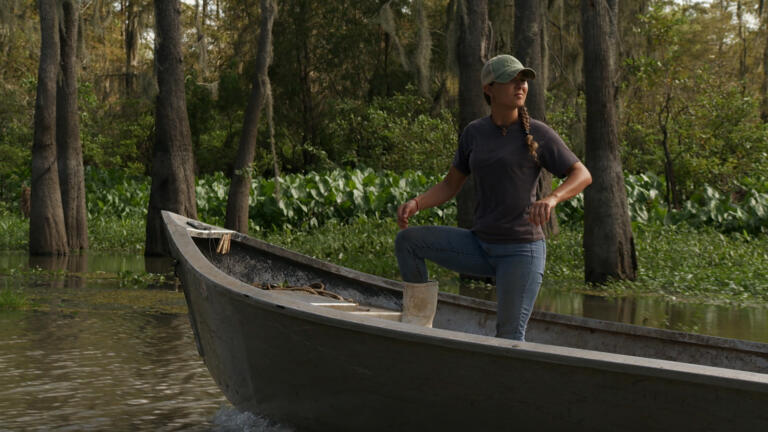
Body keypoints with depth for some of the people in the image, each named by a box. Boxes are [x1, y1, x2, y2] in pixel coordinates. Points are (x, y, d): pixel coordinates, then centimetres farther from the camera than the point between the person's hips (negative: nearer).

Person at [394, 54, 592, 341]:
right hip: (481, 247, 5)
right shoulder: (474, 133, 6)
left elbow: (582, 175, -9)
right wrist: (414, 204, -9)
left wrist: (551, 199, -31)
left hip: (522, 252, -5)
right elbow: (450, 186, 11)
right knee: (406, 240, -7)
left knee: (509, 338, -12)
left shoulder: (539, 134, -7)